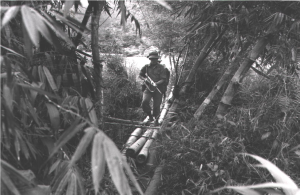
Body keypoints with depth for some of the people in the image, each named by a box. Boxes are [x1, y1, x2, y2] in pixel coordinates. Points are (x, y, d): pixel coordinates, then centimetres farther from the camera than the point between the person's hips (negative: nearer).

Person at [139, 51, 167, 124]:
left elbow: (163, 79, -8)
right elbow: (140, 75, 17)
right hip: (148, 88, 2)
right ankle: (150, 115, 6)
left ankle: (155, 118, 31)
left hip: (158, 89, -1)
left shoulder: (161, 68, -2)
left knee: (156, 106, 2)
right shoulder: (146, 67, 5)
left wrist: (156, 83, -25)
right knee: (144, 102, -21)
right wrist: (145, 79, -5)